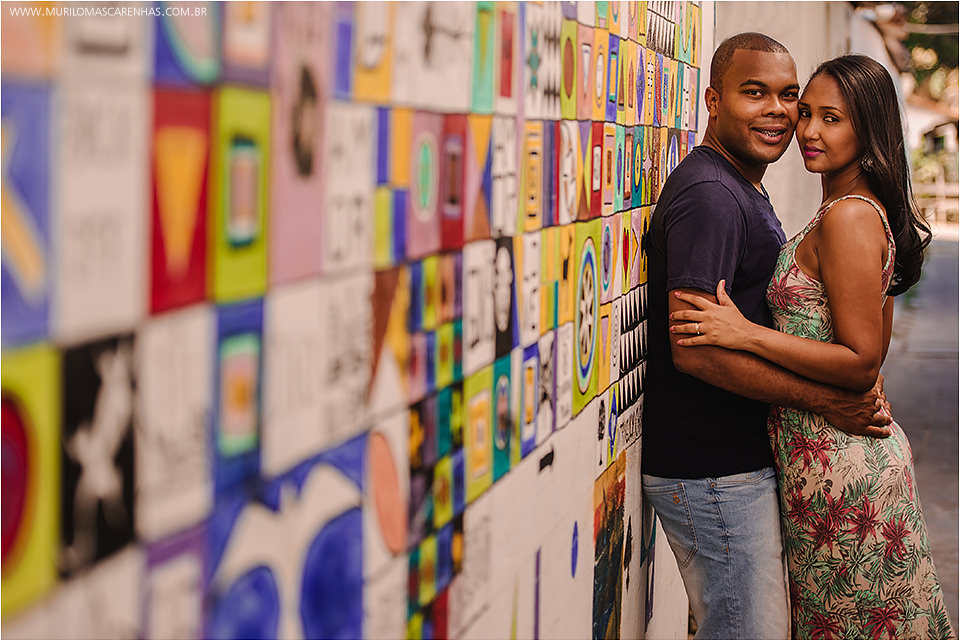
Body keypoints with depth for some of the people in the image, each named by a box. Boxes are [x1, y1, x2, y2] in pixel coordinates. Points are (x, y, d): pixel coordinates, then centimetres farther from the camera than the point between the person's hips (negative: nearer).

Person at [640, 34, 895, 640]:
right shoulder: (709, 196, -18)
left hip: (747, 462, 10)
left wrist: (857, 380, 8)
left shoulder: (746, 190, 16)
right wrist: (823, 400, -20)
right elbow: (695, 350, -26)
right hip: (713, 476, -10)